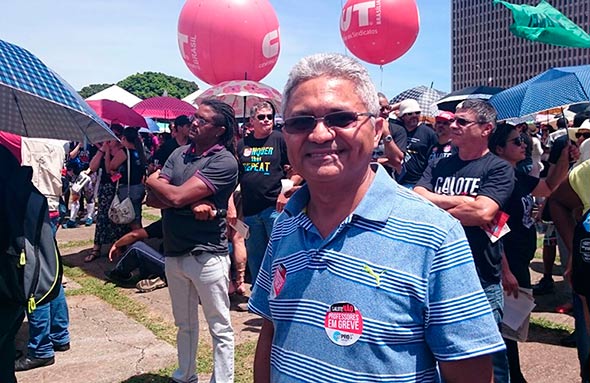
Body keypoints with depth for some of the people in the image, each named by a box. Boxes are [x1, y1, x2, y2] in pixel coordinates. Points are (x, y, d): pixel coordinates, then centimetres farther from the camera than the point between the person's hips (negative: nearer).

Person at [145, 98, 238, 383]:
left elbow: (176, 196, -21)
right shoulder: (179, 154, 8)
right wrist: (192, 202, -17)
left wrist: (153, 180, -1)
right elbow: (152, 199, -2)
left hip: (206, 255, -7)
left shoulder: (224, 162, -13)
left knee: (220, 328, 6)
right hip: (174, 253, 7)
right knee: (184, 324, 22)